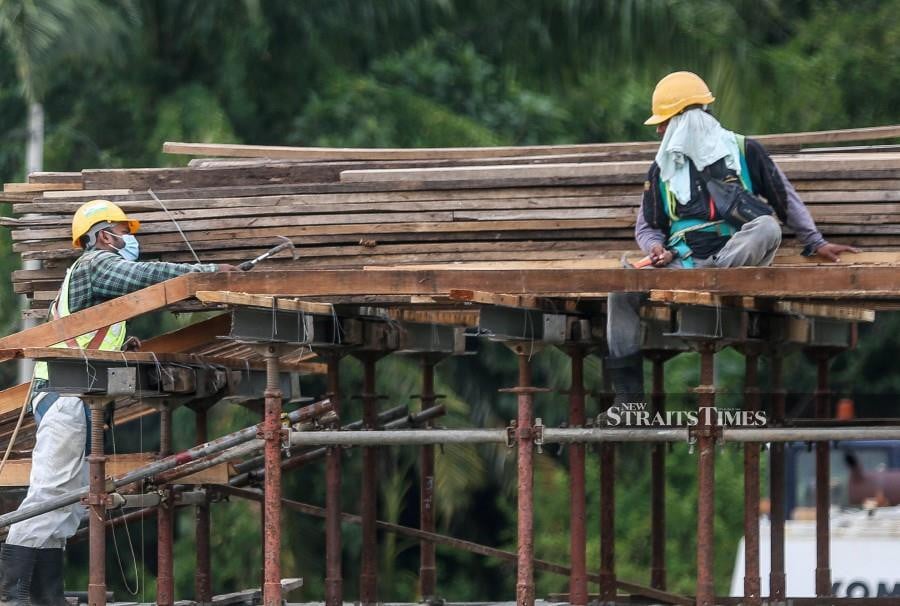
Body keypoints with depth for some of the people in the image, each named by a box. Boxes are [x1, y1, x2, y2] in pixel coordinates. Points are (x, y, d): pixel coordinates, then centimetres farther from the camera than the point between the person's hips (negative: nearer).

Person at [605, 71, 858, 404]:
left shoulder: (743, 151, 10)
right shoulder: (662, 168, 19)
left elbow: (787, 200, 17)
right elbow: (647, 226, 22)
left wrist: (816, 243, 13)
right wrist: (657, 248, 0)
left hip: (736, 254, -3)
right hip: (683, 261, 3)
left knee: (768, 227, -34)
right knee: (622, 291, -22)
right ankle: (627, 399, -21)